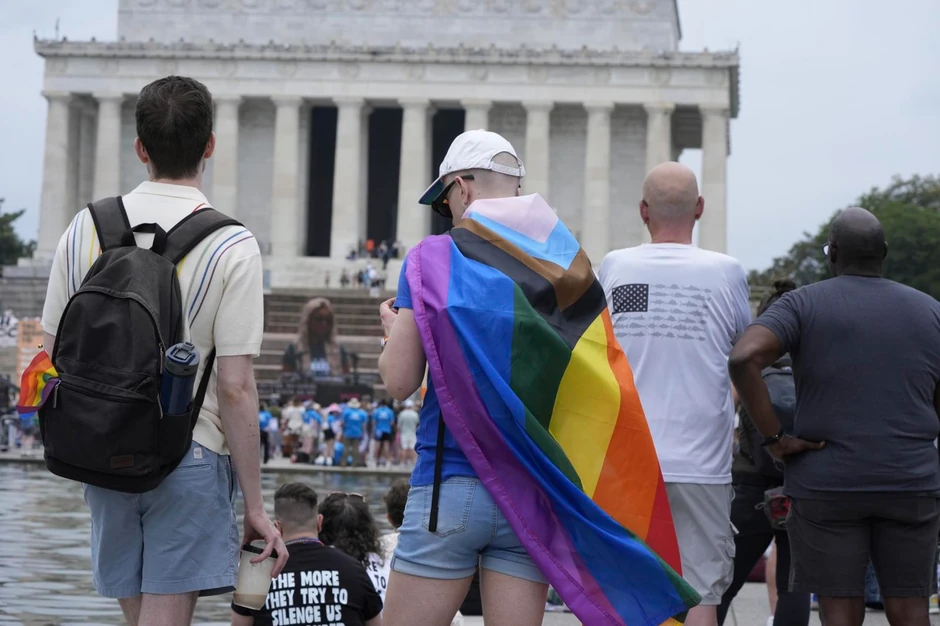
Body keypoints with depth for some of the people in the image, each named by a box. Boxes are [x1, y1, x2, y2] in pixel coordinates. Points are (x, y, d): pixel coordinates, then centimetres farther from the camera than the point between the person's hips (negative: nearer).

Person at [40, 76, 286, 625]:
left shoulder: (86, 228, 2)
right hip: (190, 456, -5)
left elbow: (58, 353, 6)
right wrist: (255, 506, -7)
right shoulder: (232, 246, -11)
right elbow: (235, 389, -13)